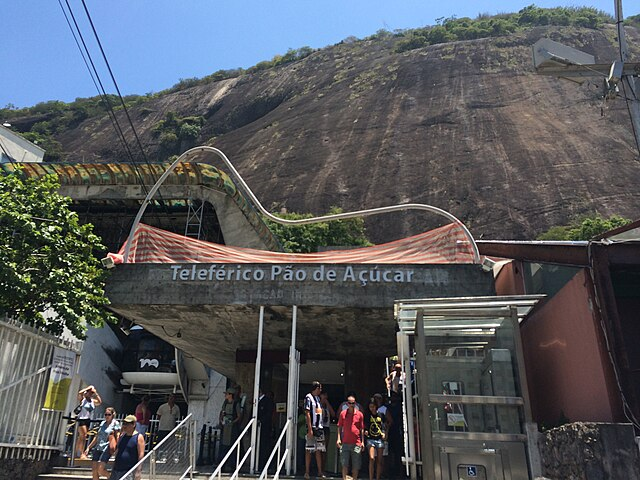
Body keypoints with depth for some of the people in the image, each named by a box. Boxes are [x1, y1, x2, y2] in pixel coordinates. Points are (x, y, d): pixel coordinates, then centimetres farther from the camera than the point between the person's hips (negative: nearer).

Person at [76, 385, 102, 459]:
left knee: (81, 437, 11)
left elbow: (100, 402, 0)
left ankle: (76, 452, 18)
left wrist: (96, 394, -1)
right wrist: (88, 388, -11)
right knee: (83, 435, -15)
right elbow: (80, 393, -22)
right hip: (81, 419, -6)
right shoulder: (82, 399, -4)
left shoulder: (93, 401, 11)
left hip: (88, 420, 6)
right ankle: (82, 453, -16)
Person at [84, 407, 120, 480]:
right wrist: (89, 447, 17)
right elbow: (96, 437, 19)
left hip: (106, 449, -6)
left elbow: (117, 437, -7)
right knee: (94, 471, 2)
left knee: (100, 469, -15)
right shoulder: (102, 423, 14)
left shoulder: (115, 423, -3)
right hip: (97, 448, 6)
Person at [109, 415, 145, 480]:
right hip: (117, 470, 7)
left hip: (130, 471, -7)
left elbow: (141, 455, -13)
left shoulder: (139, 437, -8)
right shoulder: (121, 435, 12)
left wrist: (138, 470, -18)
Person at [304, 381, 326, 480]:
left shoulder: (318, 398, 17)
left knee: (319, 450, 10)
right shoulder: (308, 397, -7)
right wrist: (310, 429, -17)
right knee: (309, 450, -2)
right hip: (312, 427, -8)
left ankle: (320, 472, 15)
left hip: (320, 427, 8)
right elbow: (307, 413, -13)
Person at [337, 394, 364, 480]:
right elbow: (339, 427, 7)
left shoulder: (359, 414, 2)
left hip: (357, 443, 0)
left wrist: (362, 441, 2)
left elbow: (362, 428, 6)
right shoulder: (343, 413, 3)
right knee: (344, 464, 2)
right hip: (345, 442, 0)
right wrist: (338, 439, -2)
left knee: (356, 464, 6)